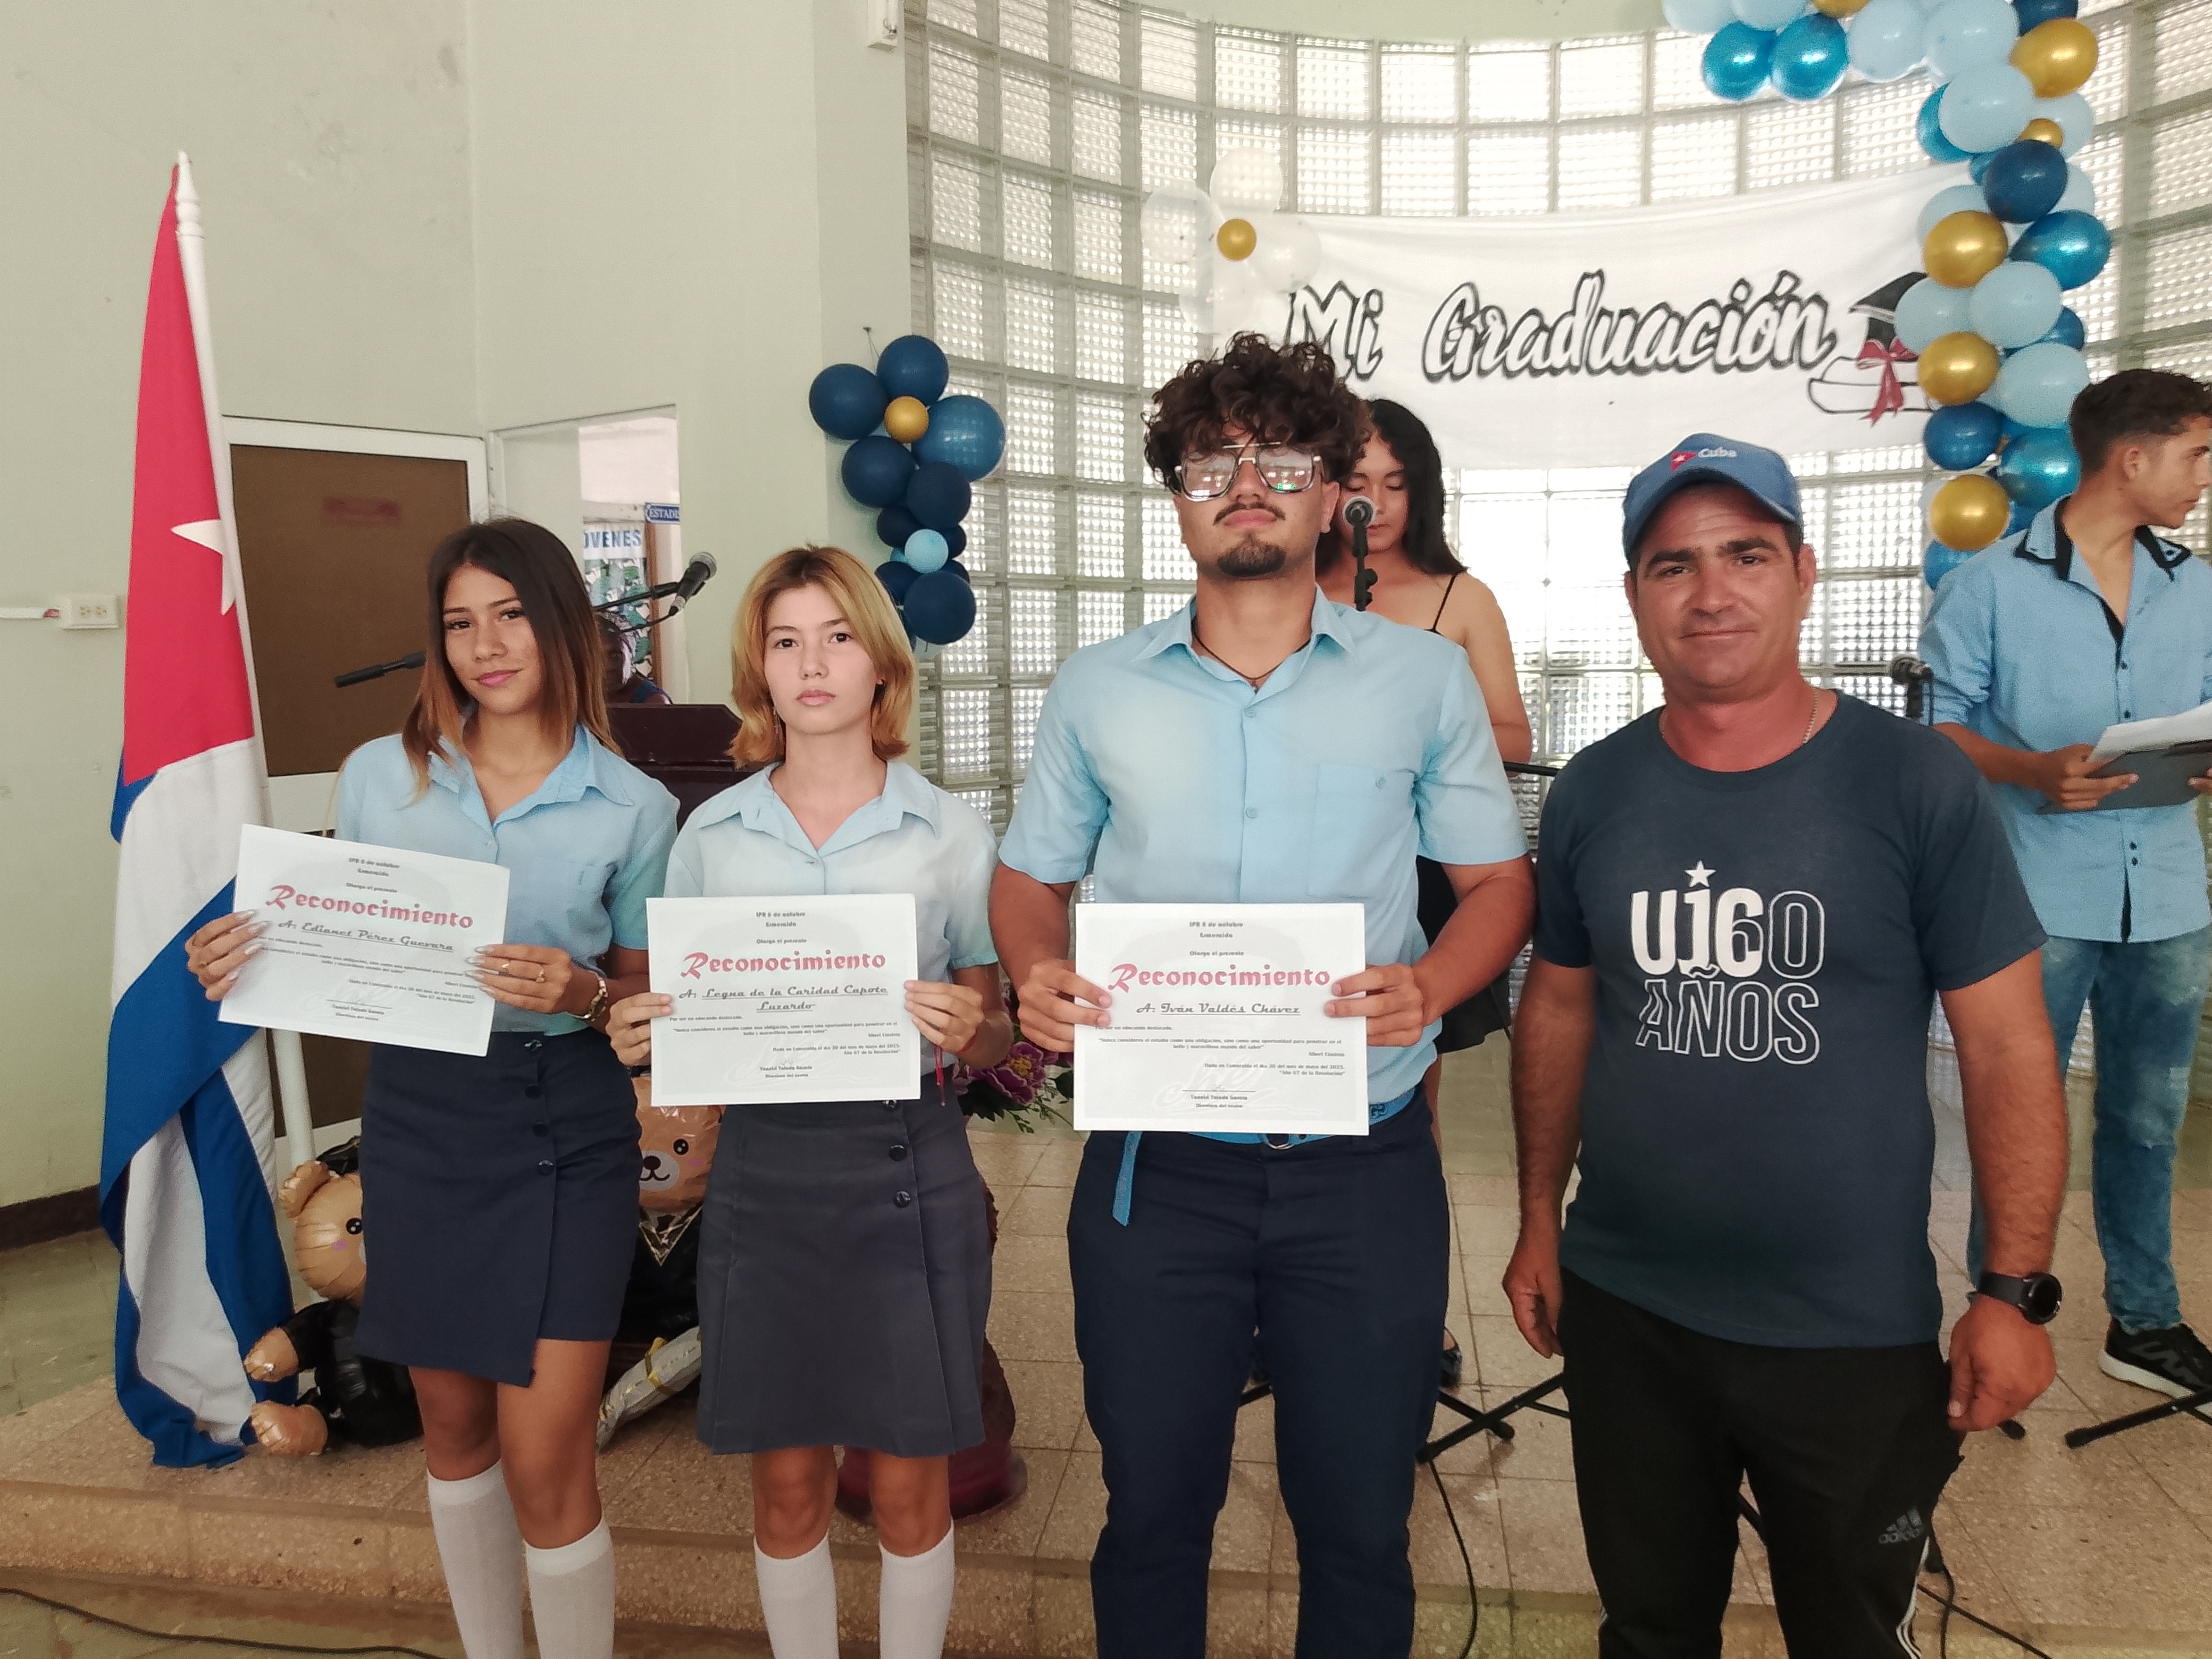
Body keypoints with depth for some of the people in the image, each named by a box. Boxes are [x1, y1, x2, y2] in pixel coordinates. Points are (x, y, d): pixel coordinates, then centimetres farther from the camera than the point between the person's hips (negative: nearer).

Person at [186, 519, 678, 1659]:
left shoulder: (630, 807, -4)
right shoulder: (379, 775, 2)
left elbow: (648, 992, 2)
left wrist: (581, 992, -19)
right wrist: (252, 961, -8)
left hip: (561, 1129, -3)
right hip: (416, 1116, 3)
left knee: (544, 1462, -4)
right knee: (453, 1431, 18)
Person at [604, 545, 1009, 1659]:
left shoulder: (950, 832, -1)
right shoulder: (710, 834, 5)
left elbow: (995, 1037, 3)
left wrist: (967, 1032, -19)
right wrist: (639, 1035, -9)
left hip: (909, 1166, -1)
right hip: (765, 1169, 2)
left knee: (908, 1484, 11)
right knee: (787, 1486, 13)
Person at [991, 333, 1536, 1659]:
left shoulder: (1426, 676, 1)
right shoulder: (1098, 689, 4)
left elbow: (1499, 880, 5)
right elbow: (1031, 877, 11)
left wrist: (1429, 983, -15)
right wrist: (1038, 973, -11)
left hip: (1363, 1163, 0)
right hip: (1156, 1162, 1)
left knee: (1359, 1524, 15)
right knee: (1153, 1512, 17)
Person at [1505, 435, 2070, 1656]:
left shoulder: (1918, 785, -10)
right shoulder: (1592, 793, -2)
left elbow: (2007, 1045, -8)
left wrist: (2016, 1290, -10)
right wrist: (1539, 1222, 7)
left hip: (1857, 1332, -2)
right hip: (1621, 1313, 3)